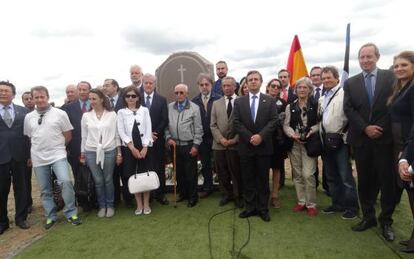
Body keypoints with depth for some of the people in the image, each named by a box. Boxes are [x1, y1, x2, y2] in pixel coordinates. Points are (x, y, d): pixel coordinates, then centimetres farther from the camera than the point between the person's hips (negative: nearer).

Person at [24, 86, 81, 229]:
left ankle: (71, 213, -4)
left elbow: (68, 135, 1)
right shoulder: (28, 117, 6)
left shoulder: (60, 113, -4)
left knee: (65, 181, -20)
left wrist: (56, 146, 5)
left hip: (58, 155, -3)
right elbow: (28, 137, 16)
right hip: (38, 158, 4)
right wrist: (39, 148, 11)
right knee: (45, 190, 10)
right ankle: (50, 216, 25)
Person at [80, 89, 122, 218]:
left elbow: (116, 134, 1)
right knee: (98, 181, 7)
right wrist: (82, 154, 9)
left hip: (109, 151, -1)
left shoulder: (112, 114, -1)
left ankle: (110, 205, 23)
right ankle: (102, 206, 24)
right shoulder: (86, 116, 3)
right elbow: (84, 136, 9)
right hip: (91, 152, 1)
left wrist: (119, 153, -1)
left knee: (108, 180, 7)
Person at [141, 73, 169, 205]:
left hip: (158, 140, 1)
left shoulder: (162, 100, 5)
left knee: (159, 168, 6)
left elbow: (165, 120, 0)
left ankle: (160, 194, 17)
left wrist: (155, 133, -11)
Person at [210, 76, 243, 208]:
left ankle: (238, 196, 22)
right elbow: (213, 125, 7)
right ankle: (226, 194, 28)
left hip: (235, 144, -3)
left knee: (236, 172, 5)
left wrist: (235, 139, -12)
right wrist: (220, 139, -8)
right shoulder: (216, 103, 12)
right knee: (222, 172, 11)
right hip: (219, 145, 3)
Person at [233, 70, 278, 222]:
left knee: (263, 179, 7)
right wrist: (250, 137, -13)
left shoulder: (270, 101, 5)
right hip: (245, 146, 1)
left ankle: (263, 209, 18)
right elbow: (236, 123, -2)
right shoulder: (239, 102, 6)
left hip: (264, 146, -1)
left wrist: (261, 135, -17)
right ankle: (250, 207, 19)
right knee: (248, 179, 8)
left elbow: (273, 121, -4)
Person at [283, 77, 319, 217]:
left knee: (308, 174, -8)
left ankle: (311, 204, 7)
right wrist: (293, 134, -13)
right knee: (297, 174, 8)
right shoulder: (290, 107, 9)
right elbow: (286, 125, 4)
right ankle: (301, 201, 21)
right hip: (294, 143, 3)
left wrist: (311, 130, -18)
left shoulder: (315, 105, 1)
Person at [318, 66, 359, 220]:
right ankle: (337, 204, 28)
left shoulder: (344, 93, -9)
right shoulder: (322, 99, 16)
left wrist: (344, 135, -17)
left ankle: (352, 207, 13)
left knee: (345, 176, -2)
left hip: (340, 140, -8)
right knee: (331, 176, 15)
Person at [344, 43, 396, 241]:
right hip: (361, 139, 2)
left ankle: (386, 221, 19)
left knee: (386, 180, 5)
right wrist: (365, 128, -11)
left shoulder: (390, 77, 1)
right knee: (364, 180, 10)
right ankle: (368, 217, 23)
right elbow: (348, 109, 0)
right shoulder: (350, 83, 7)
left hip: (384, 138, -2)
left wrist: (380, 129, -10)